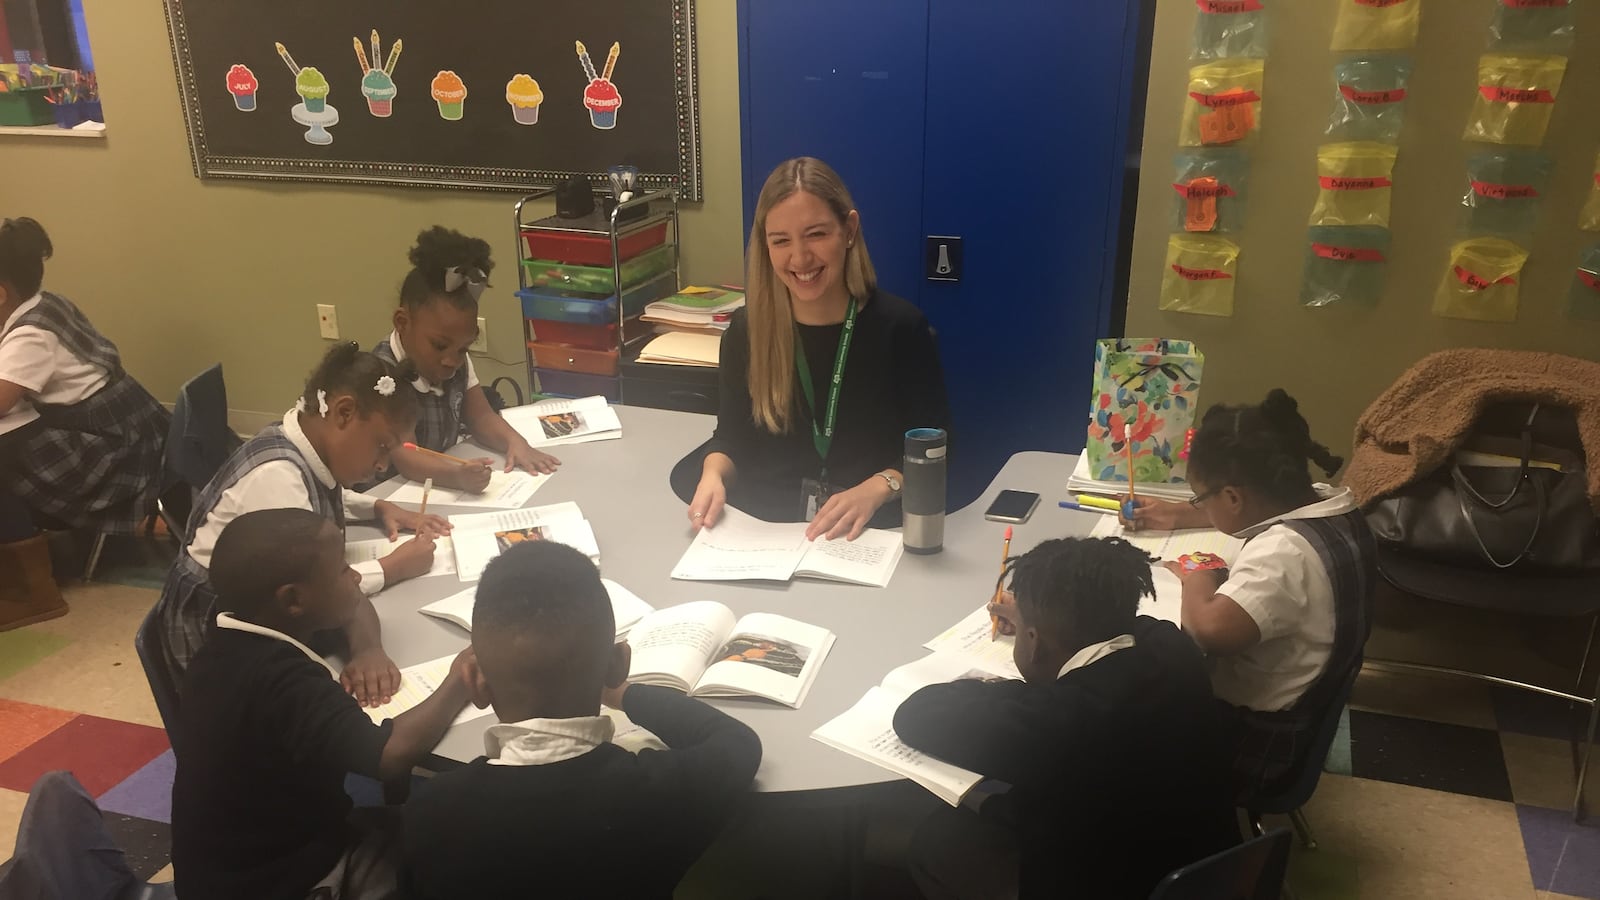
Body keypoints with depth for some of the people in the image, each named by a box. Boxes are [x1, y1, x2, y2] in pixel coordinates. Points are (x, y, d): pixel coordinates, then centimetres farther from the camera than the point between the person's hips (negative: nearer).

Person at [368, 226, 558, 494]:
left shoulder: (458, 362, 2)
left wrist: (515, 442, -13)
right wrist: (458, 476, -45)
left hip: (441, 488, 6)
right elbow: (404, 459, -27)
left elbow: (479, 416, 7)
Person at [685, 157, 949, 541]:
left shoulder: (901, 327, -5)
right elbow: (732, 436, 13)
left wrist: (877, 489, -19)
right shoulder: (746, 329, 3)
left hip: (870, 534, -3)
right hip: (762, 529, 3)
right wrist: (714, 474, -8)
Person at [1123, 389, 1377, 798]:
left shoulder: (1284, 553, -34)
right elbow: (1250, 509, 16)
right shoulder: (1324, 503, -6)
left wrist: (1198, 578, -27)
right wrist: (1177, 515, 12)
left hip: (1255, 744, -9)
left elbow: (1210, 630, -47)